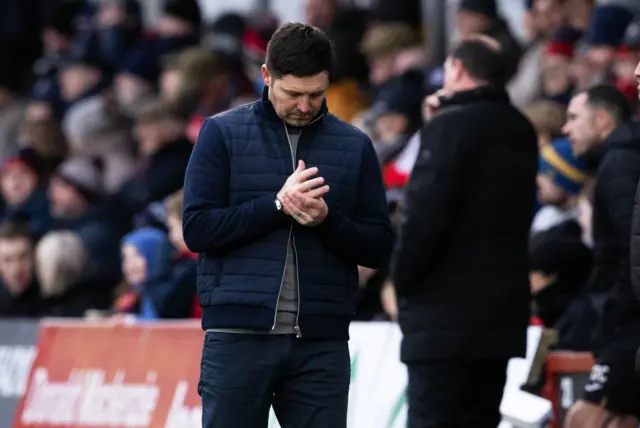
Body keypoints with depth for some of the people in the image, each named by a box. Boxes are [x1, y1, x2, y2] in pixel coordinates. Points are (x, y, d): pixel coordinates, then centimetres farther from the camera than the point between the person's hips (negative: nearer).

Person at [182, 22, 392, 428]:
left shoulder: (354, 146, 9)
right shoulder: (222, 133, 4)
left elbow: (379, 247, 7)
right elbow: (198, 228, -5)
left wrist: (327, 219, -11)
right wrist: (278, 205, -14)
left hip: (322, 344, 2)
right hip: (238, 336, -2)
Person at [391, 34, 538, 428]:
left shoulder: (451, 126, -12)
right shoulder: (521, 131, 13)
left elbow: (427, 213, -19)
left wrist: (403, 278, -5)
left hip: (446, 310, -8)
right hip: (504, 305, 8)